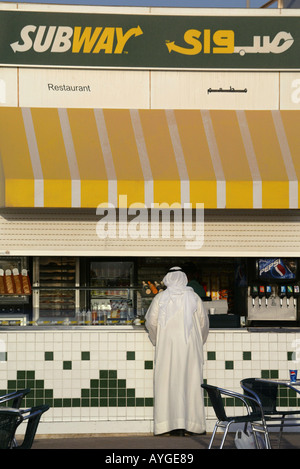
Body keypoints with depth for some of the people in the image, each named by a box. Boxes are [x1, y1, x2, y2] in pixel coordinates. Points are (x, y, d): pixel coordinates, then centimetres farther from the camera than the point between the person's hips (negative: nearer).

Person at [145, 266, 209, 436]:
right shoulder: (194, 298, 3)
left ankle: (172, 423, -3)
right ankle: (191, 422, 2)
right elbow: (204, 323, 6)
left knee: (168, 382, 1)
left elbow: (151, 322, 0)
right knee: (190, 382, 4)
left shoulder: (160, 298, 0)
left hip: (167, 346, -1)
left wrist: (157, 341, 16)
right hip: (190, 347, 1)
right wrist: (198, 342, 21)